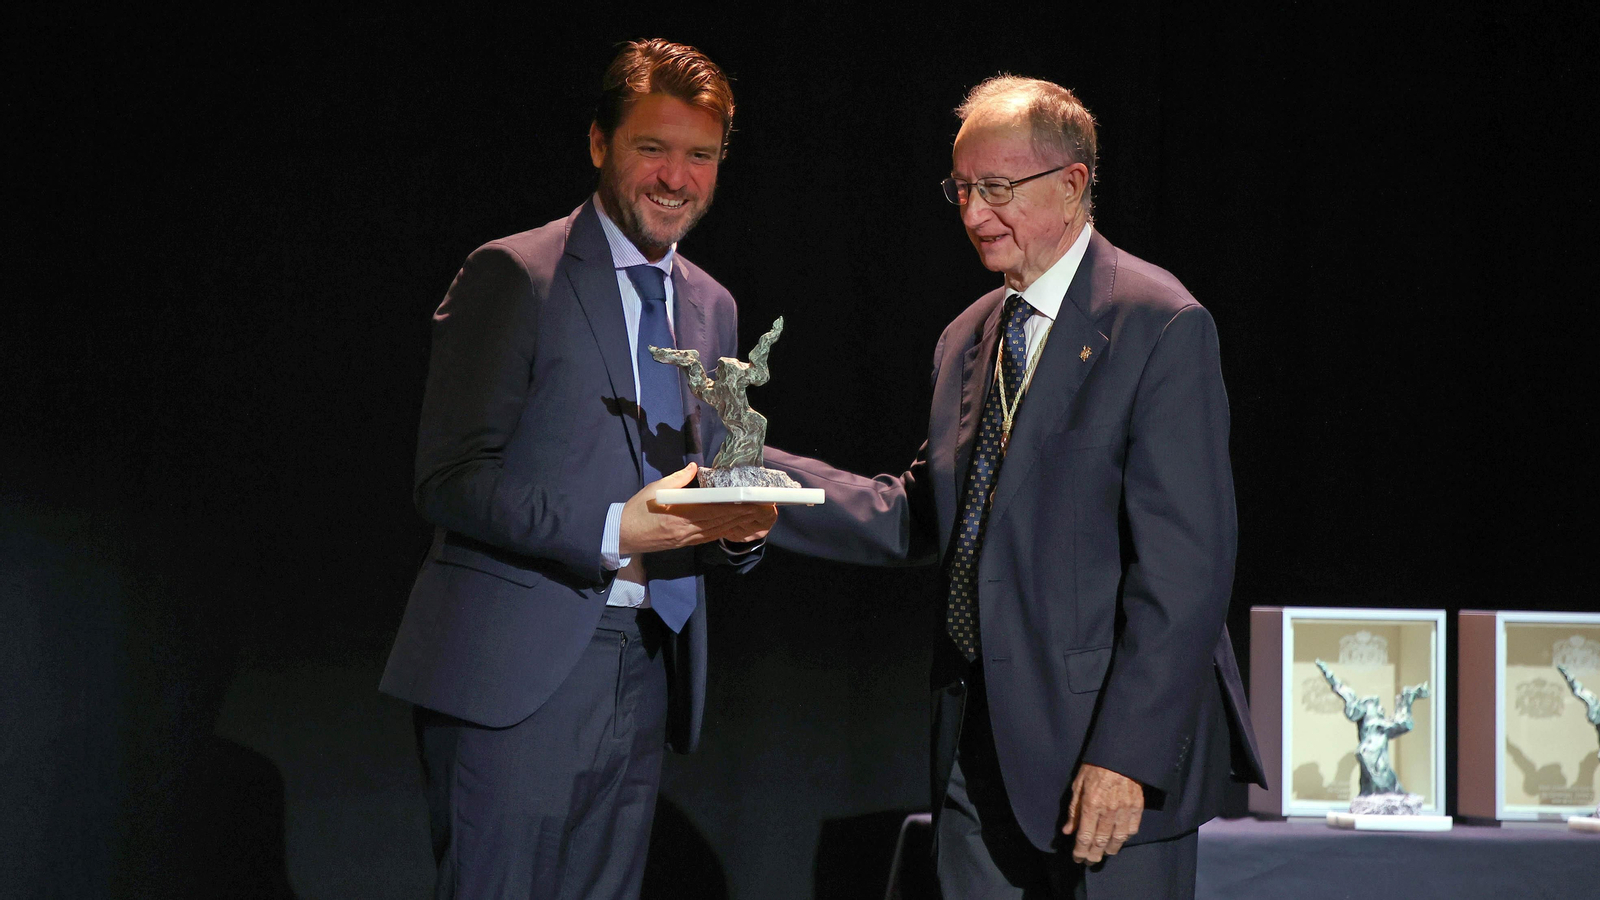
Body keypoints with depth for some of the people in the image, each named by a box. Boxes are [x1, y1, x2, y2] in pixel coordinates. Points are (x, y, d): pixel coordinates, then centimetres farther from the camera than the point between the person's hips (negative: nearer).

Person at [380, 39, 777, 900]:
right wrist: (614, 529, -20)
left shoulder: (712, 308, 17)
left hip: (646, 674, 6)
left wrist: (738, 523, -1)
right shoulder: (511, 277, -4)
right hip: (517, 675, -6)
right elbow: (448, 481, -10)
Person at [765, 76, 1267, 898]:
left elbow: (1184, 563, -17)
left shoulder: (1160, 328, -11)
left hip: (1112, 743, -7)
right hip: (979, 745, 7)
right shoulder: (967, 341, 16)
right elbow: (920, 516, 12)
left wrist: (1127, 754, -22)